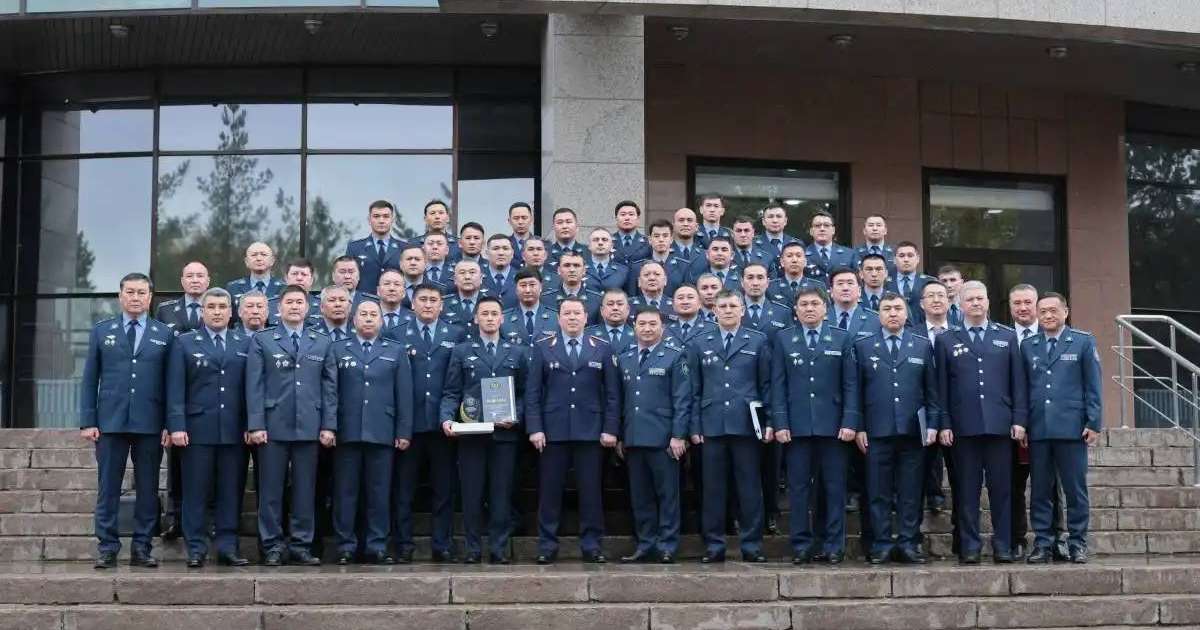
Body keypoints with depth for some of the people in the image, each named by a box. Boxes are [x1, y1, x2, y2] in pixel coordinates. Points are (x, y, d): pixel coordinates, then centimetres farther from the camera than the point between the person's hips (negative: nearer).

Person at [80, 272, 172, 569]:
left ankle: (142, 549, 11)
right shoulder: (101, 331, 9)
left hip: (150, 424, 0)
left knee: (148, 489, 4)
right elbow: (90, 379, 7)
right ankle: (107, 548, 8)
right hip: (110, 422, 0)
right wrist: (87, 421, 0)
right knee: (108, 489, 2)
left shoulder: (165, 335, 8)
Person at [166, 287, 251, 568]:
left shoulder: (245, 344, 12)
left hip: (234, 430, 1)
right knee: (196, 491, 1)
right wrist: (176, 426, -8)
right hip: (198, 429, -1)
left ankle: (227, 547, 10)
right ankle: (196, 548, 7)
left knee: (231, 491, 3)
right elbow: (175, 388, 2)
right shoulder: (184, 343, 8)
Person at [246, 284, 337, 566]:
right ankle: (273, 546, 9)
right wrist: (255, 425, -8)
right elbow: (254, 385, 0)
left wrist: (329, 425, 0)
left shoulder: (322, 343, 12)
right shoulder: (261, 340, 6)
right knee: (271, 489, 2)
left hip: (309, 427, 2)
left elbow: (330, 387, 8)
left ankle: (301, 545, 12)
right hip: (273, 427, -2)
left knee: (305, 489, 4)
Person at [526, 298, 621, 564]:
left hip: (590, 431, 0)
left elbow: (612, 393, 5)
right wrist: (534, 429, -6)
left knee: (590, 490, 3)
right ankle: (547, 546, 11)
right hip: (552, 431, 0)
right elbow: (532, 392, 3)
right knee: (550, 490, 2)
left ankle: (591, 545, 11)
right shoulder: (542, 348, 7)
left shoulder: (602, 348, 8)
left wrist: (610, 429, -2)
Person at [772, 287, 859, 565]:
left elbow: (851, 384, 3)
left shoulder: (843, 339, 8)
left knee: (834, 487, 3)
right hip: (796, 426, 0)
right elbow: (778, 385, 5)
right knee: (798, 487, 2)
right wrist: (780, 423, -4)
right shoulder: (783, 340, 9)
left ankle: (834, 546, 10)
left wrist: (850, 422, -6)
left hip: (833, 426, 0)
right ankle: (801, 546, 9)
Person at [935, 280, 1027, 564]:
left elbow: (1018, 381, 9)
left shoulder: (1007, 337, 12)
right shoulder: (946, 340, 9)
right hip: (963, 426, -1)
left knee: (1001, 487, 3)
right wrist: (944, 424, -2)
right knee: (966, 489, 1)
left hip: (1000, 424, 1)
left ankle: (1003, 545, 10)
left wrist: (1019, 419, 1)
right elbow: (942, 386, 5)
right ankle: (969, 546, 7)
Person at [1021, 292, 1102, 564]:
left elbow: (1093, 386, 2)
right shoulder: (1027, 346, 12)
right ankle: (1042, 544, 9)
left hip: (1071, 428, -2)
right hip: (1037, 429, 2)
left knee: (1076, 489, 2)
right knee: (1040, 490, 4)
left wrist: (1094, 423, -5)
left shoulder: (1083, 342, 5)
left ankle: (1077, 544, 11)